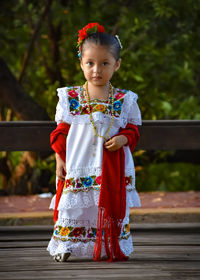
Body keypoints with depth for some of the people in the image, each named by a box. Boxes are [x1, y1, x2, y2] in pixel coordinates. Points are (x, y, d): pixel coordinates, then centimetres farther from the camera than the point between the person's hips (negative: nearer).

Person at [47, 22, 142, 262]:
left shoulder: (125, 100, 3)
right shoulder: (69, 97, 3)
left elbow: (133, 130, 8)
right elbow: (61, 132, 7)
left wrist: (123, 139, -13)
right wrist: (60, 159, 2)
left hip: (112, 168, 0)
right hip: (77, 167, 0)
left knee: (112, 206, 2)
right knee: (74, 206, -1)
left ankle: (112, 248, 13)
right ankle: (65, 247, 9)